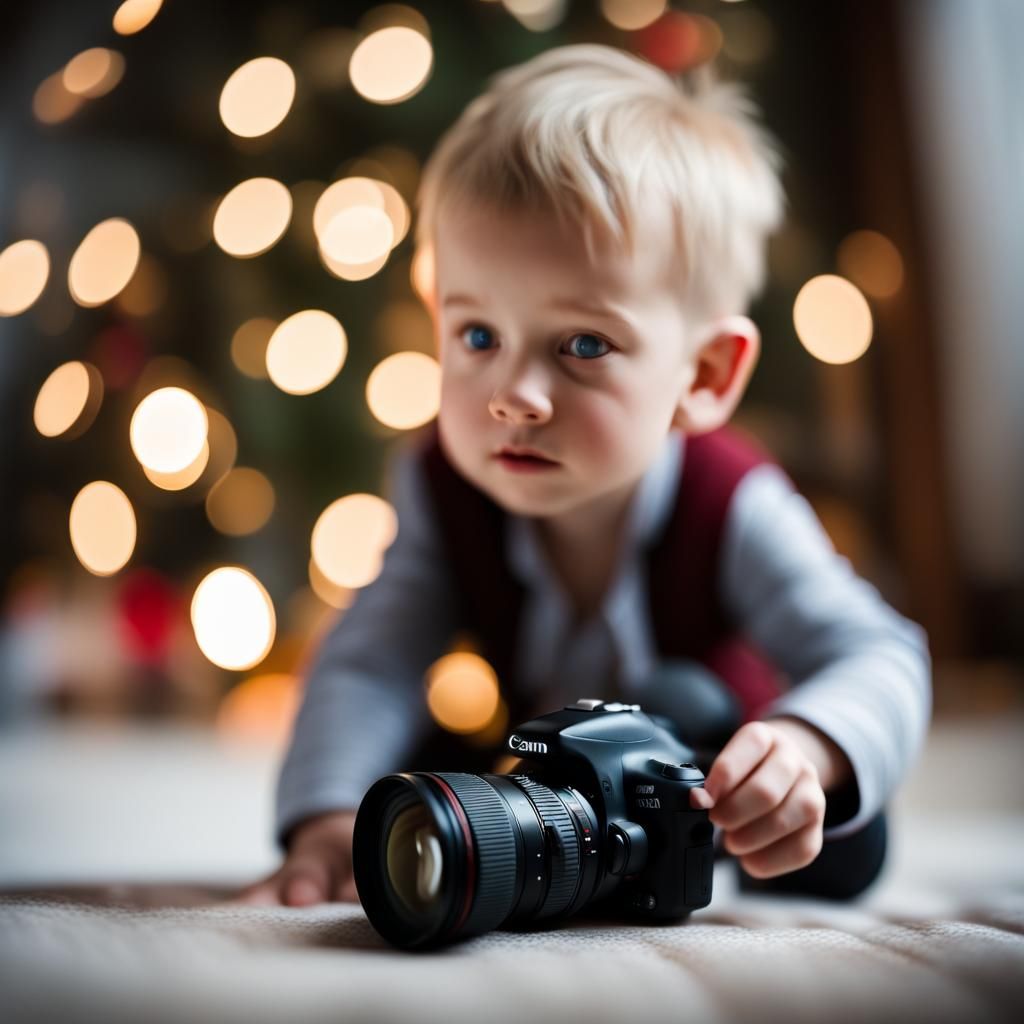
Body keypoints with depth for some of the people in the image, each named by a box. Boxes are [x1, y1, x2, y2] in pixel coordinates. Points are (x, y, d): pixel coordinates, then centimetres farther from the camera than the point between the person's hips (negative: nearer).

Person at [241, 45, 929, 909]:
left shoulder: (731, 509, -33)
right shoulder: (442, 491, -23)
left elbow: (879, 659, -39)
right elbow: (370, 664, -31)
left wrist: (807, 750, -62)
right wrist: (330, 818, -50)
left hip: (700, 778, -3)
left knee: (841, 851, -23)